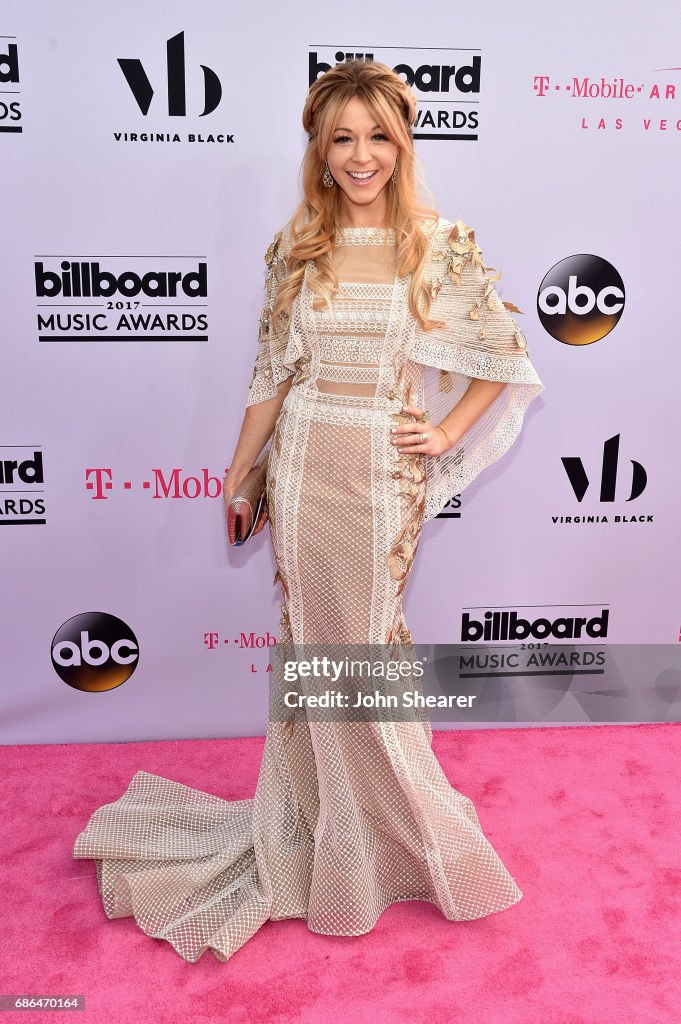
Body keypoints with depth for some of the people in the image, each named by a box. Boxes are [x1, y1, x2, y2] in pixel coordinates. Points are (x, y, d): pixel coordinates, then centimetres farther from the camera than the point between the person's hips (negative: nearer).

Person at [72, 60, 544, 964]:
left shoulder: (443, 245, -1)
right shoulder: (296, 247, 5)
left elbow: (505, 350, 6)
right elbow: (272, 372, 8)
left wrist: (449, 433, -2)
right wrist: (238, 473, 10)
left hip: (386, 473, -2)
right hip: (304, 466, 2)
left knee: (362, 641, 6)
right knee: (316, 641, 10)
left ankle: (375, 824, 34)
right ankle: (334, 823, 33)